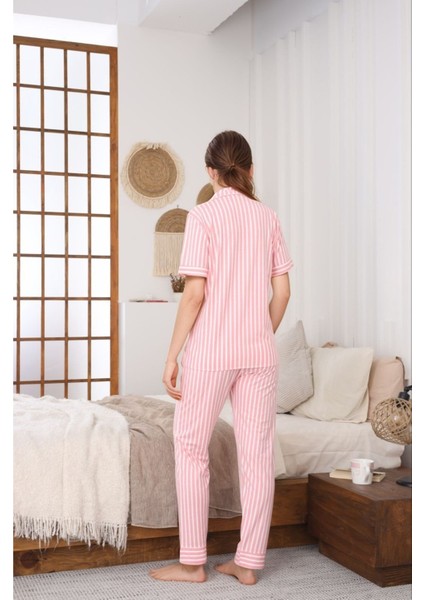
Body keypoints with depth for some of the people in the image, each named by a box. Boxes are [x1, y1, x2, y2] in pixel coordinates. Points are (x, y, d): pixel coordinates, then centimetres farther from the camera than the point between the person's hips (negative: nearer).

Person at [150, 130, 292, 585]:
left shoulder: (203, 215, -7)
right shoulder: (268, 217, 7)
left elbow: (195, 292, -13)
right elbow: (282, 292, 6)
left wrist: (172, 355, -8)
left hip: (210, 351, -4)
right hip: (260, 353, 5)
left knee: (191, 449, 8)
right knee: (257, 454, 7)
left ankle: (192, 562, 13)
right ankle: (248, 562, 16)